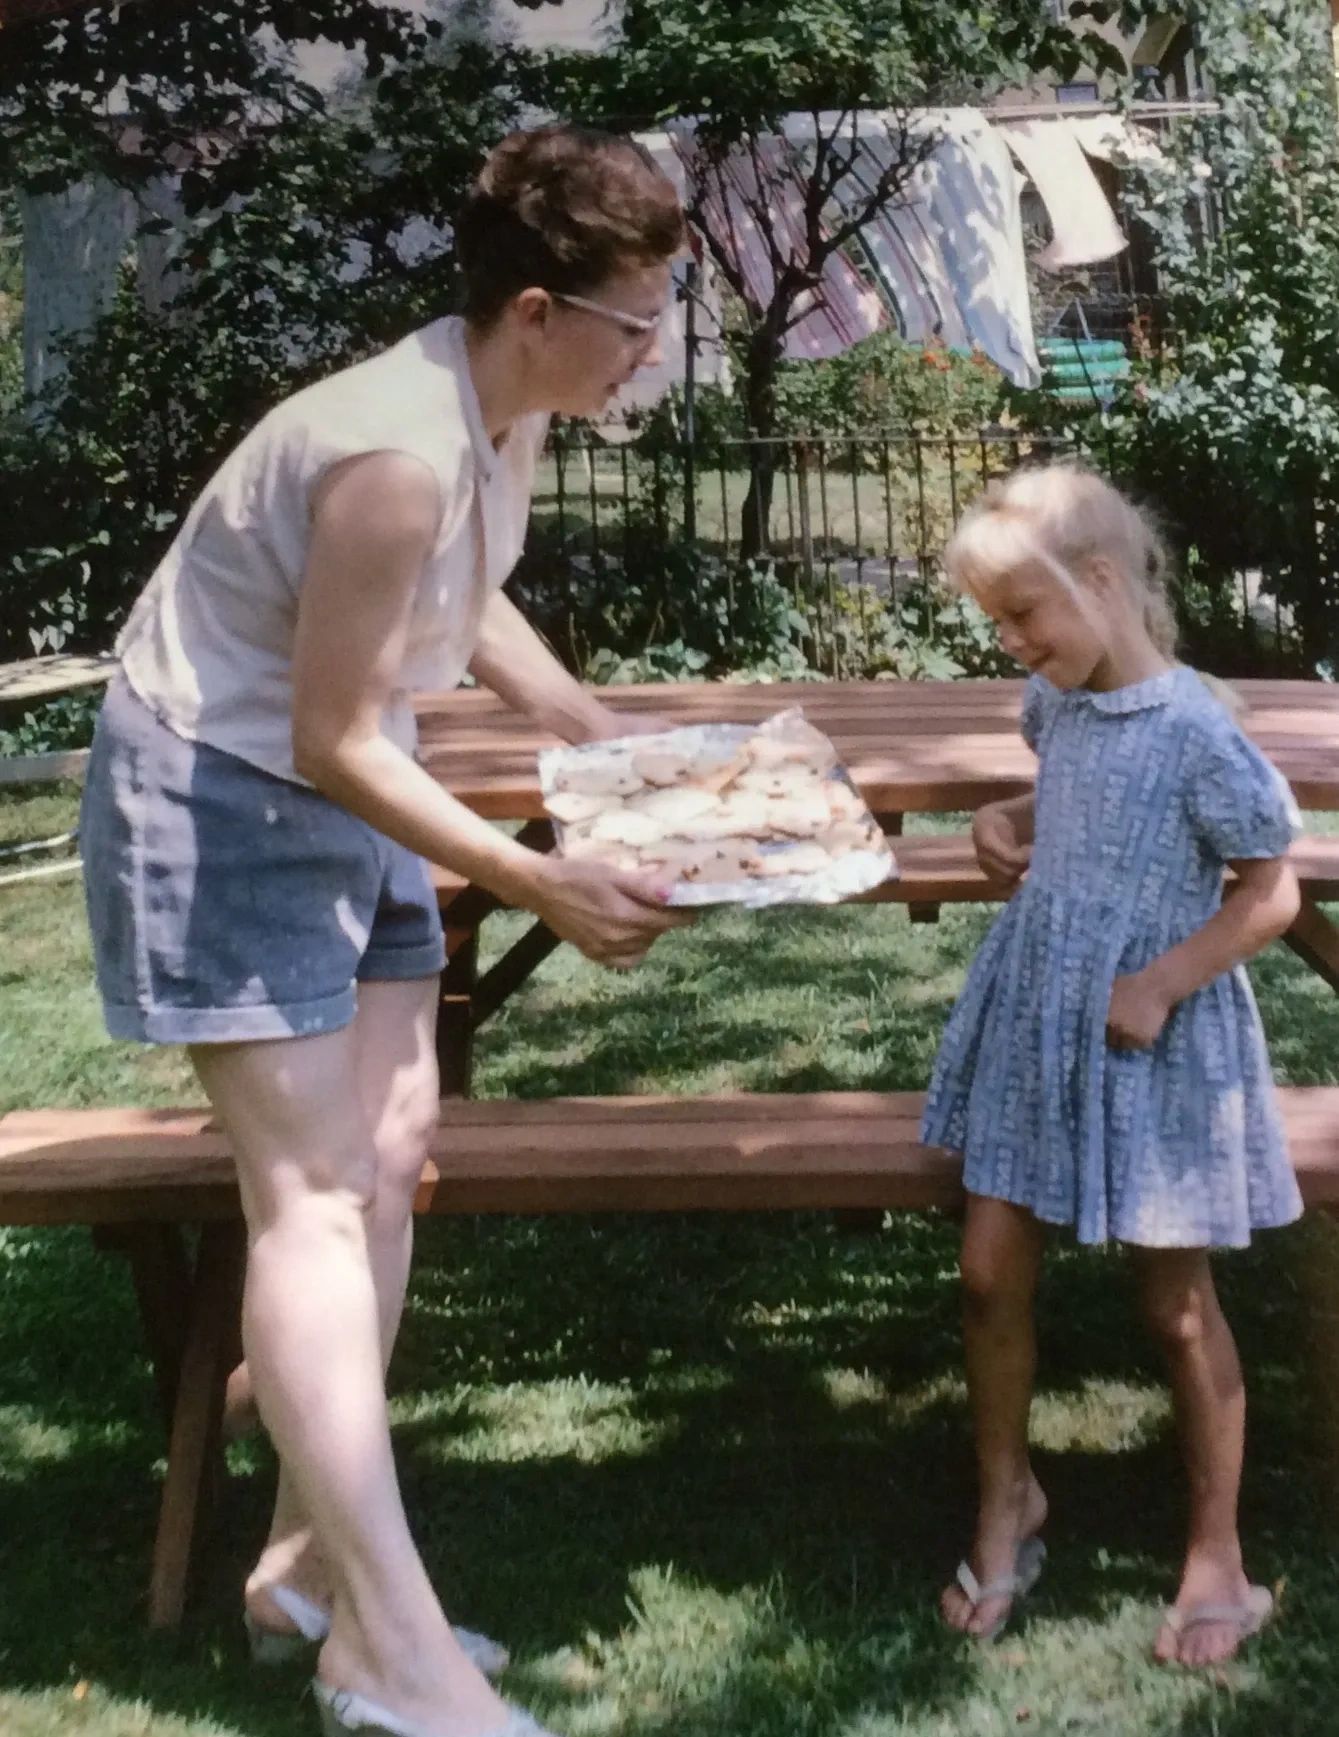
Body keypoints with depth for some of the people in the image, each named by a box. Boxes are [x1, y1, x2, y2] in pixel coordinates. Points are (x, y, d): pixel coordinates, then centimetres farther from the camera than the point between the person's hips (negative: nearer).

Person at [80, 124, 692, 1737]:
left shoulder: (507, 411, -1)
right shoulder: (395, 454, -29)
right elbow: (336, 743, -25)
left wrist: (594, 729, 9)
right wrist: (545, 886, -24)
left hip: (337, 788, 10)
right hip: (220, 788, -9)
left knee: (388, 1152, 7)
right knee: (310, 1191, -12)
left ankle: (308, 1556, 19)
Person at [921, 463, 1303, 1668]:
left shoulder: (1196, 733, -20)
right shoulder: (1054, 703, 1)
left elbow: (1272, 895, -13)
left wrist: (1160, 983, -20)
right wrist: (1008, 823, 2)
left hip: (1154, 1043, -6)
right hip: (1033, 1022, 6)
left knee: (1177, 1303, 7)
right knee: (992, 1274, 7)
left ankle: (1218, 1555, 26)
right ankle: (1007, 1498, 31)